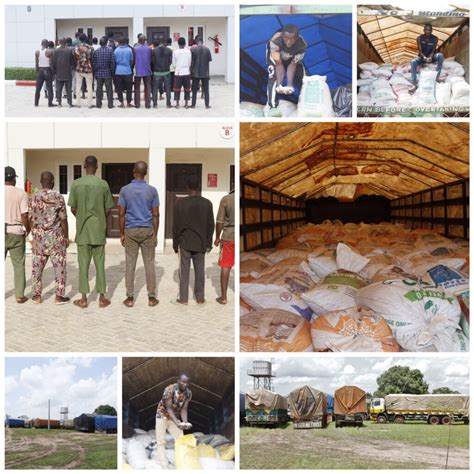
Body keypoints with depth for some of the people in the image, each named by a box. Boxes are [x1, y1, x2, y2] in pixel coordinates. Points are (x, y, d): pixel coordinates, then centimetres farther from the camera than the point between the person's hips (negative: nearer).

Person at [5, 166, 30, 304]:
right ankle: (20, 295, 6)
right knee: (18, 265, 6)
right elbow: (24, 215, -10)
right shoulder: (21, 193, -5)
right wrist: (28, 229, 6)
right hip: (16, 232, -1)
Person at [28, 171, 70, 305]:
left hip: (39, 236, 3)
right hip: (56, 236, -3)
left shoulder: (34, 198, 0)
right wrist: (66, 237, 2)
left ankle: (37, 295, 16)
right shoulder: (58, 197, -8)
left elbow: (31, 219, 3)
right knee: (59, 266, 4)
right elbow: (63, 219, -6)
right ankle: (59, 296, 6)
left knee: (37, 266, 11)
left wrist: (34, 234, 15)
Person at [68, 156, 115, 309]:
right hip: (99, 229, 0)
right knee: (99, 263, 6)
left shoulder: (76, 184, -4)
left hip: (82, 229, 0)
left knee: (83, 263, 5)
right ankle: (102, 298, 9)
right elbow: (107, 209, 0)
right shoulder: (103, 184, -4)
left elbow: (73, 208, -1)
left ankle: (84, 298, 8)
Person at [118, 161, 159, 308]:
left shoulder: (125, 190, -4)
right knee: (149, 264, 6)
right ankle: (151, 297, 8)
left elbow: (121, 214, -4)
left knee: (130, 265, 5)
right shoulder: (152, 190, -3)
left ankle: (130, 298, 7)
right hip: (147, 231, 0)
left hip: (131, 231, 0)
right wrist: (155, 235, 5)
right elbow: (155, 215, -2)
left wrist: (122, 233, 5)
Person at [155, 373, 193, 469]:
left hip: (175, 417, 5)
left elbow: (184, 409, -11)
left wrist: (185, 422, -29)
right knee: (161, 442, -9)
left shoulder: (188, 393, -13)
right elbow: (168, 408, -28)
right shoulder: (169, 389, -29)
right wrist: (178, 423, -38)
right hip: (162, 416, -5)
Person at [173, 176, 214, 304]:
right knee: (199, 271, 9)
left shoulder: (180, 203, -8)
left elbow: (176, 226, -4)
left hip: (185, 242, -1)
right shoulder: (207, 203, -4)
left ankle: (183, 298, 8)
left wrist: (175, 244, 6)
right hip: (200, 243, 2)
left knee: (184, 271, 5)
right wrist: (209, 243, 11)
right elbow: (210, 225, 1)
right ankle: (200, 298, 14)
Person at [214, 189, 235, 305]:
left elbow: (220, 221, -6)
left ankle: (224, 297, 10)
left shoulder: (226, 199, -8)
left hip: (228, 237, -2)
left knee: (225, 266, 7)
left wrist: (217, 237, 7)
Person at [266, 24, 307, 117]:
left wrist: (289, 86, -36)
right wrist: (279, 85, -43)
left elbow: (292, 65, -29)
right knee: (273, 78, -23)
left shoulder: (302, 45, -34)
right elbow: (279, 64, -36)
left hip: (292, 57, 3)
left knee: (302, 78, -4)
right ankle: (273, 107, -26)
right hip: (275, 55, -2)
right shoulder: (275, 41, -42)